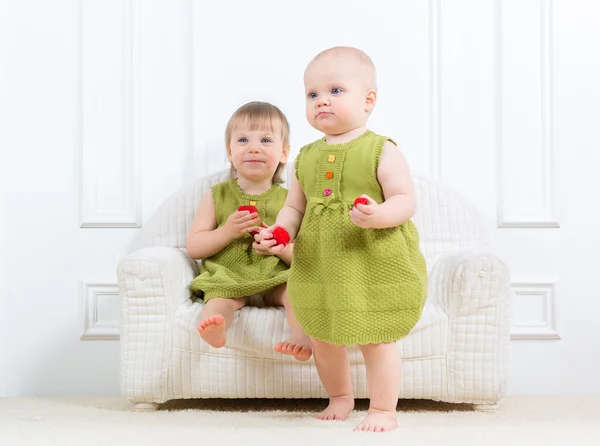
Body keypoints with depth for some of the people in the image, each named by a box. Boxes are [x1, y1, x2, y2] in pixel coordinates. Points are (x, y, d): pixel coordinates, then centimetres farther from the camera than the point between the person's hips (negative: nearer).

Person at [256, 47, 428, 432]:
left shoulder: (381, 151, -9)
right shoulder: (307, 156, 7)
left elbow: (406, 201, -13)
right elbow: (294, 207, 12)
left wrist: (379, 215, -33)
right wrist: (280, 232, -7)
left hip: (376, 266, -6)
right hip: (319, 267, 6)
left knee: (377, 339, 3)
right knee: (323, 339, 17)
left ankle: (384, 410, 21)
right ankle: (340, 398, 41)